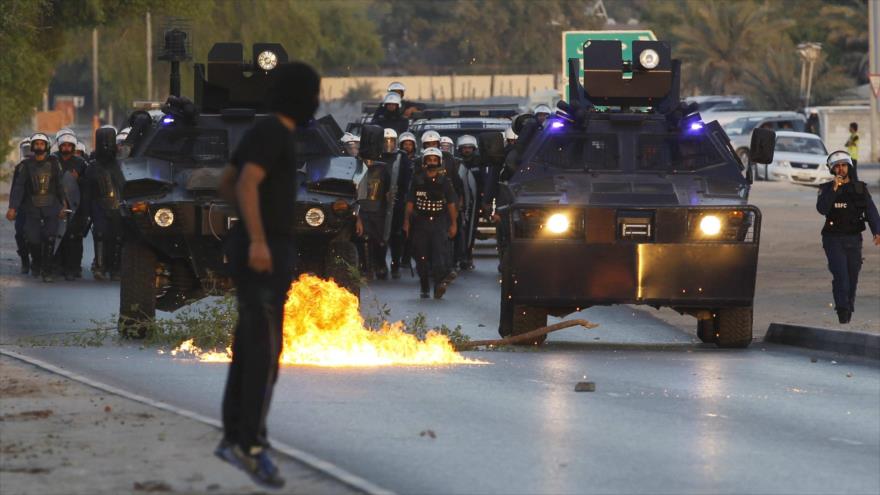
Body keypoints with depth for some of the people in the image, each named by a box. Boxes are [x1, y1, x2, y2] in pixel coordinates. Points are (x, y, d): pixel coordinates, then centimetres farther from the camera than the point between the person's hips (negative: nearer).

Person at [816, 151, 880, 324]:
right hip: (833, 239, -2)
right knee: (840, 274, -16)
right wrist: (834, 189, -23)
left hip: (854, 239, 2)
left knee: (852, 277, 5)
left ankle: (848, 309, 18)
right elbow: (822, 208, -14)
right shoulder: (827, 188, 2)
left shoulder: (860, 188, 6)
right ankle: (842, 310, -20)